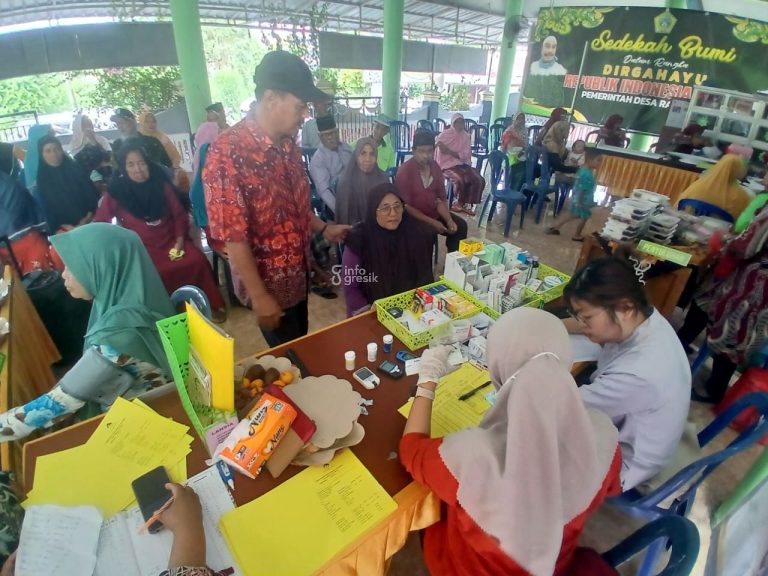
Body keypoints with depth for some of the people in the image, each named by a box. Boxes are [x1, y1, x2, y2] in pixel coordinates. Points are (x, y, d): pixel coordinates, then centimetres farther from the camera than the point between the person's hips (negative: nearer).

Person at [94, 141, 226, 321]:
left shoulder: (162, 184, 5)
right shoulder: (116, 192, -1)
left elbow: (179, 214, 8)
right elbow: (99, 223, 1)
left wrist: (180, 239, -5)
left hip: (171, 240, 2)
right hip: (142, 248, -2)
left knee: (197, 261, -24)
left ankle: (211, 304, -8)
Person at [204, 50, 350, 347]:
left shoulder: (289, 144, -1)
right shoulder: (227, 153, -24)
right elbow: (233, 236, -23)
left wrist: (324, 228, 10)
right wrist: (259, 296, -19)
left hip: (298, 274, 7)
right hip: (269, 282, -7)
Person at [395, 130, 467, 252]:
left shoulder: (435, 167, 1)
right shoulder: (404, 171, -17)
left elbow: (441, 199, 3)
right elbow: (405, 206, -20)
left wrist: (449, 220, -14)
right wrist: (431, 222, -23)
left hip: (434, 213, 7)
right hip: (413, 217, -6)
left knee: (460, 226, -2)